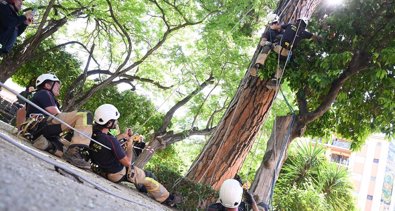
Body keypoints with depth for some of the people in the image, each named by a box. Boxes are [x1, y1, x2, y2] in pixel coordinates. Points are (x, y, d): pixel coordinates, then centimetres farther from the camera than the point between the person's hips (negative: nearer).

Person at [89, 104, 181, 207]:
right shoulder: (111, 141, -36)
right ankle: (168, 199, 23)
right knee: (149, 179, 8)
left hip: (103, 171, 8)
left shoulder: (93, 133, -14)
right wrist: (130, 145, -10)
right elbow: (127, 162, -23)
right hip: (118, 174, -8)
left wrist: (122, 136, 5)